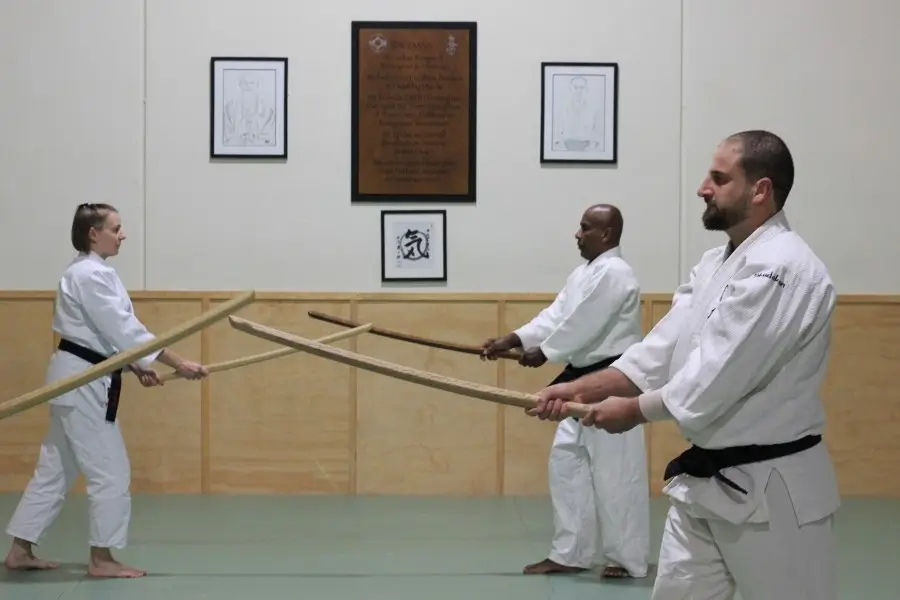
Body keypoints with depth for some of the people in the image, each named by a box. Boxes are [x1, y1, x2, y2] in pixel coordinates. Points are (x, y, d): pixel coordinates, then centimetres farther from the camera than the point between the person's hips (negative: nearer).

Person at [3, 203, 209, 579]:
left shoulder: (87, 273, 16)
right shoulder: (92, 275, -17)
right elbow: (124, 330, -22)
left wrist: (135, 367, 9)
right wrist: (179, 365, -20)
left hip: (78, 377, 11)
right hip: (83, 381, -11)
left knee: (56, 469, 14)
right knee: (110, 471, -4)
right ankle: (101, 559, 5)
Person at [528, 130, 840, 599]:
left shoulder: (781, 268, -21)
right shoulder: (716, 264, 11)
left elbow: (721, 376, -24)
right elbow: (663, 351, 6)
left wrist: (635, 411, -13)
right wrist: (584, 388, -6)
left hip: (769, 487, -9)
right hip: (706, 479, 9)